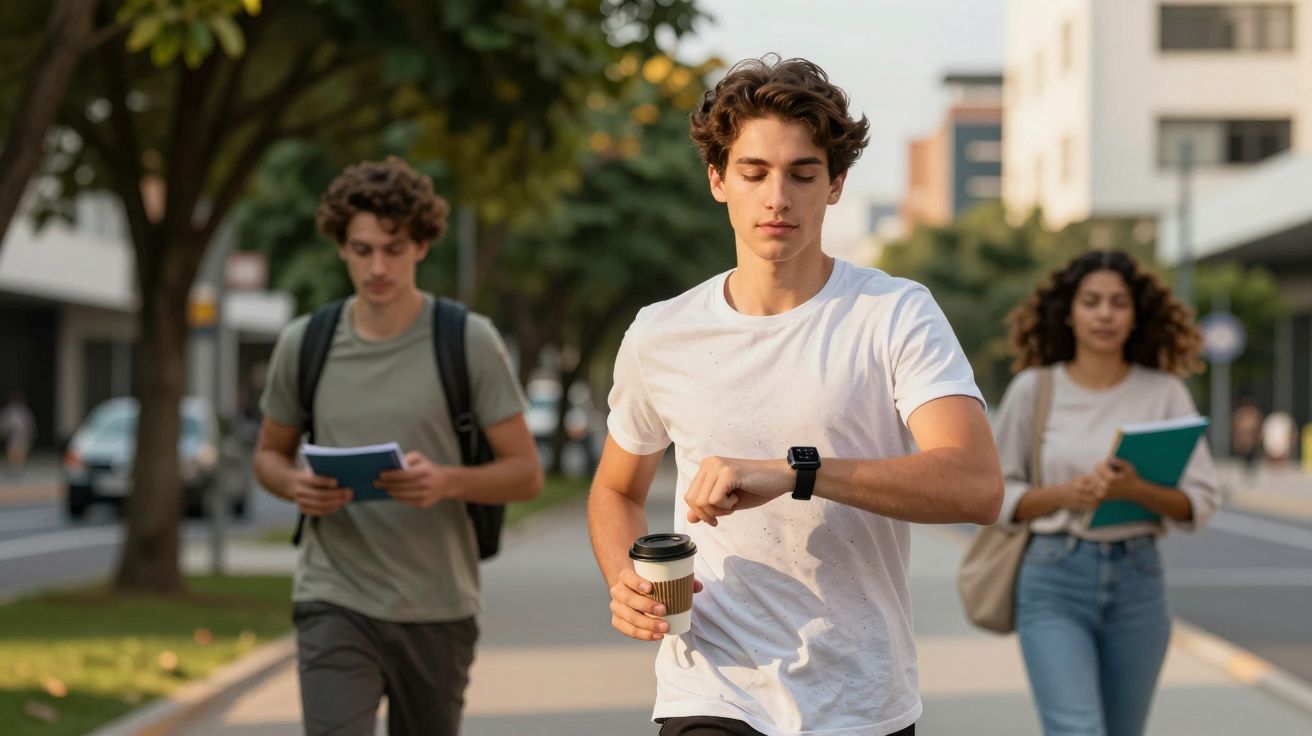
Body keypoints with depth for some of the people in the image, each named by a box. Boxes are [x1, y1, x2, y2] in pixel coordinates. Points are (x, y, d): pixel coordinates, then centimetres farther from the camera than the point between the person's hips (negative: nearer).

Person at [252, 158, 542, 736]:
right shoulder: (304, 345, 3)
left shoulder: (470, 343, -3)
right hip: (335, 604, 0)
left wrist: (447, 481, -23)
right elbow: (269, 455, 16)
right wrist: (295, 485, -9)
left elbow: (525, 474, -2)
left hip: (438, 608, 0)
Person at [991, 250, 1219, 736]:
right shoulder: (1033, 389, 1)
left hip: (1138, 583, 2)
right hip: (1055, 583, -2)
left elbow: (1201, 504, 0)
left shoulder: (1165, 393, 2)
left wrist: (1135, 490, -19)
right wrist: (1062, 494, -14)